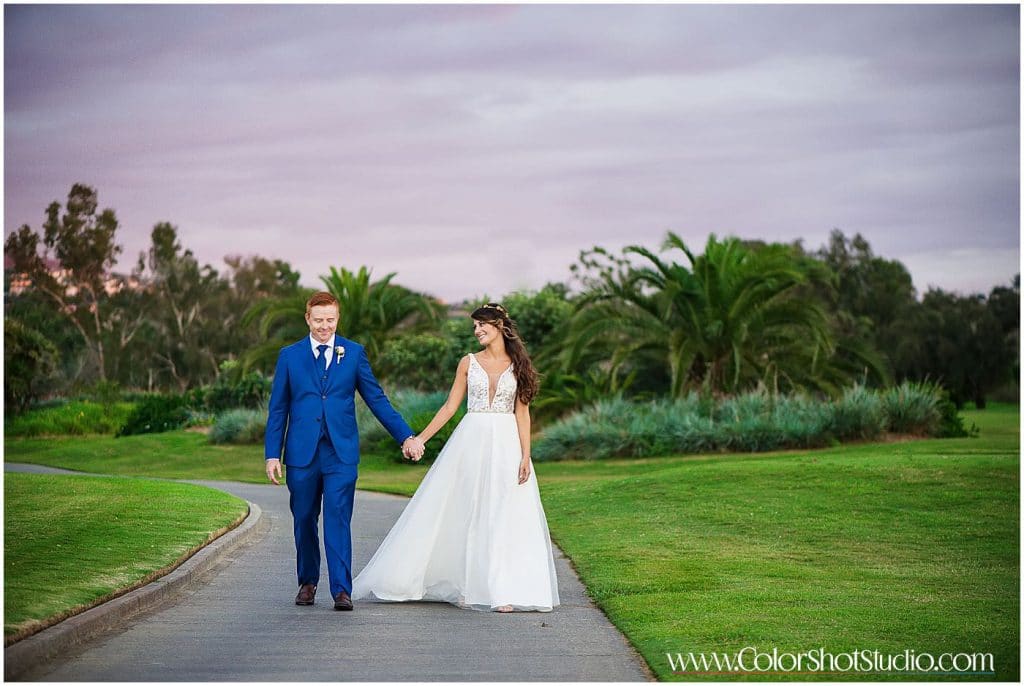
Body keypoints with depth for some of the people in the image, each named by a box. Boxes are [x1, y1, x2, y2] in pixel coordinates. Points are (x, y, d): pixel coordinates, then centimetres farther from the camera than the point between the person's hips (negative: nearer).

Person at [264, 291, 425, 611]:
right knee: (304, 521, 9)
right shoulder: (289, 356, 8)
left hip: (341, 453, -1)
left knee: (338, 520, -10)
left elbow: (377, 399, 9)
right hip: (302, 453, 1)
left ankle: (342, 590, -10)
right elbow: (277, 409, 8)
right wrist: (272, 454, 2)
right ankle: (308, 582, 25)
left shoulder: (354, 353, 7)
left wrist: (406, 436, 4)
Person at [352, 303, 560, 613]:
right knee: (466, 514, 1)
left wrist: (525, 455, -6)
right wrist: (421, 438, 2)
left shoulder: (518, 365, 4)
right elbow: (450, 406, 8)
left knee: (506, 518, -3)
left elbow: (522, 412, 1)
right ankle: (465, 586, 10)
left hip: (506, 445, -1)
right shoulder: (469, 363, 6)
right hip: (471, 441, 1)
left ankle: (503, 591, 0)